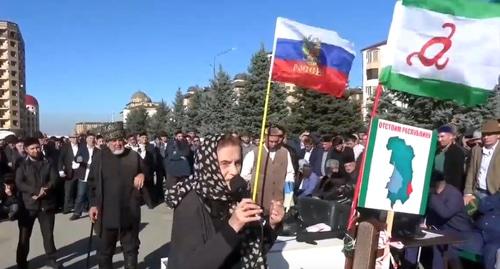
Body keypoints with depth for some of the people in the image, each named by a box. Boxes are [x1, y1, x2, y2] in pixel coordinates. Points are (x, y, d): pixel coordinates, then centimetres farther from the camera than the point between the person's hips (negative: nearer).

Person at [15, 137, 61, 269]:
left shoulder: (48, 163, 7)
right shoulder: (22, 165, 4)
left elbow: (54, 180, -2)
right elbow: (19, 183, -8)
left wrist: (44, 191, -20)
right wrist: (36, 191, -20)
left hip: (46, 204, 1)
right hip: (28, 204, -1)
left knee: (48, 234, 8)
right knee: (24, 235, 7)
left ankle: (51, 258, 21)